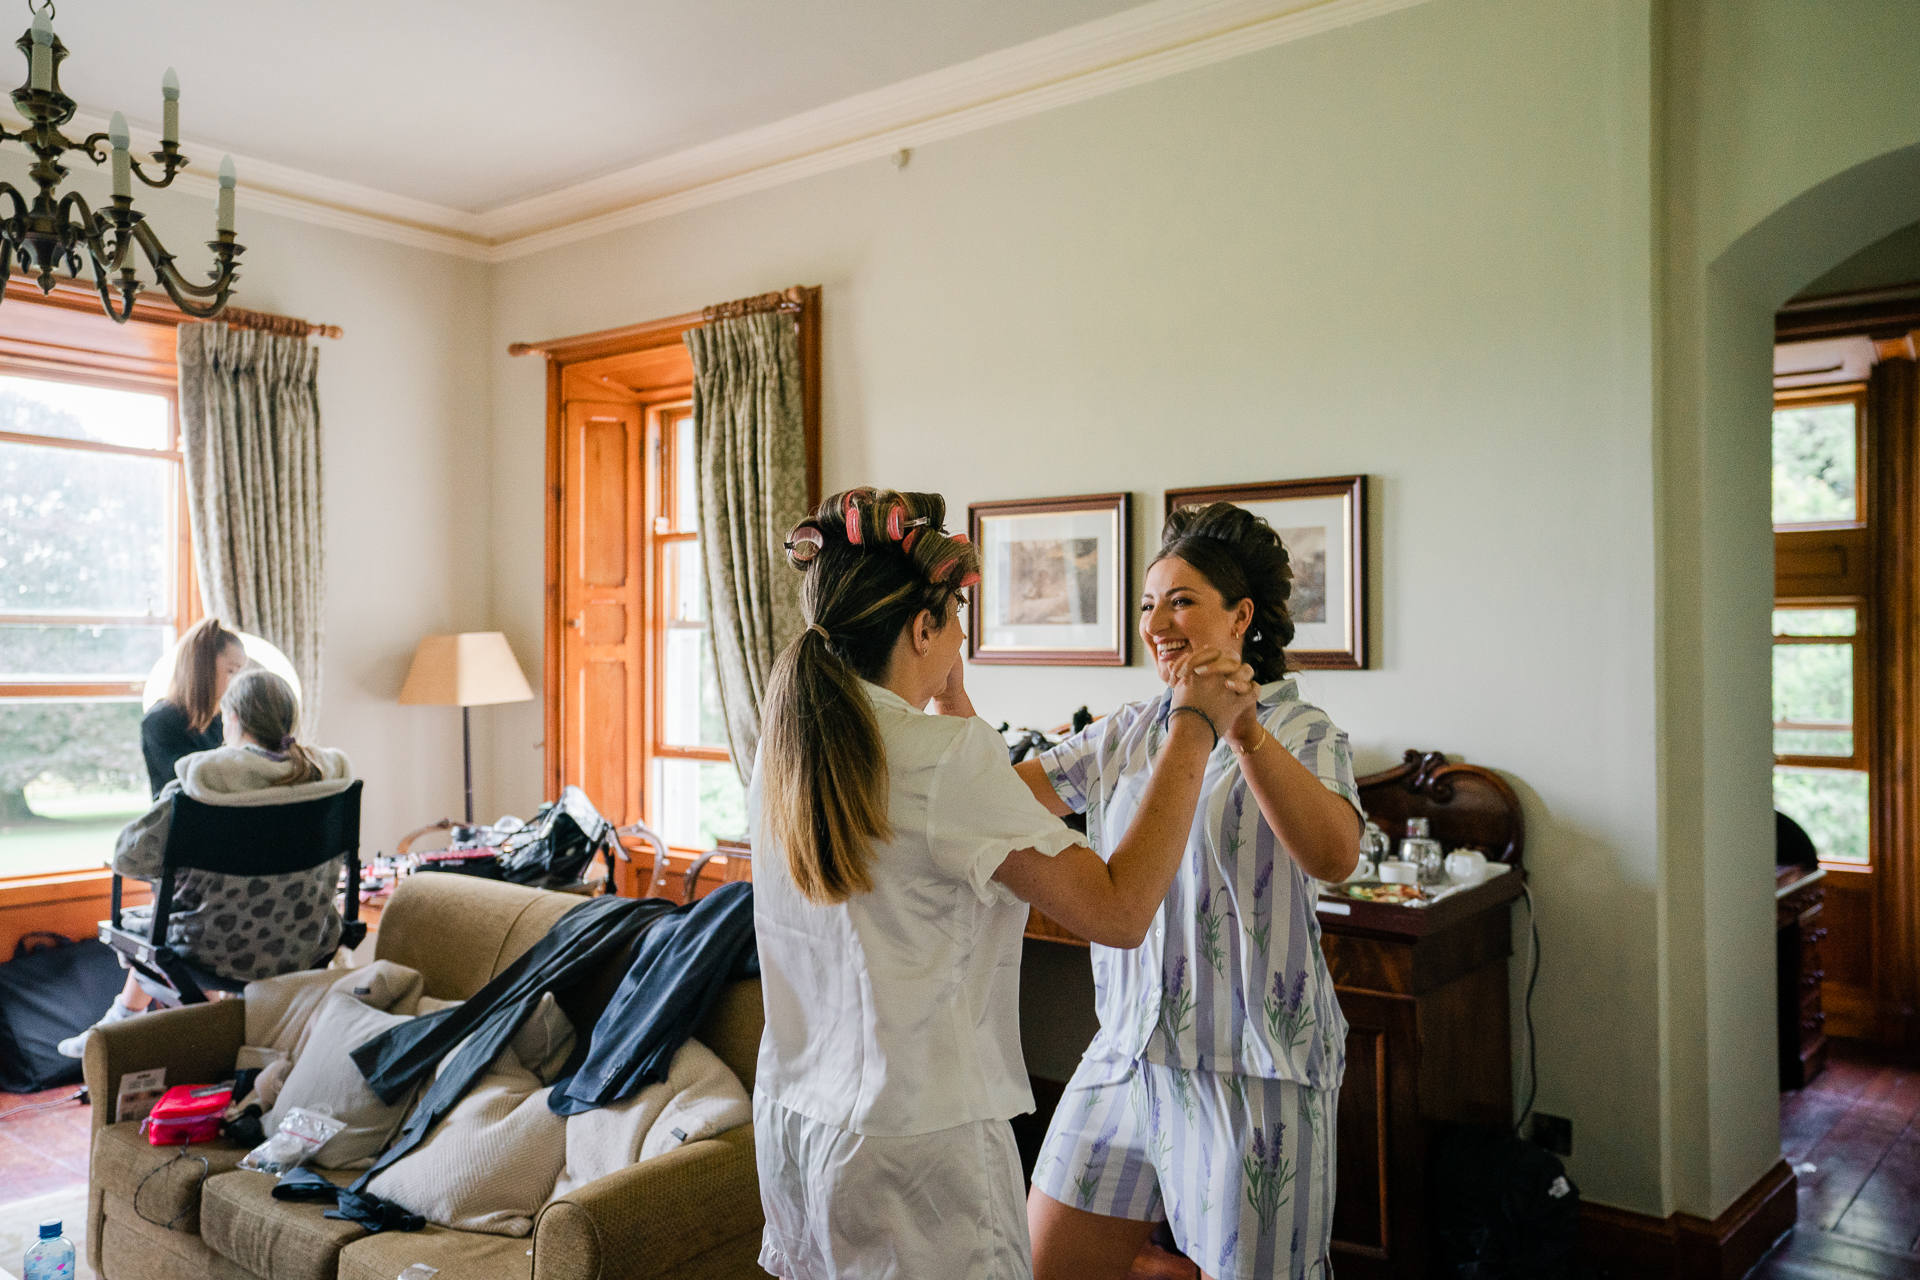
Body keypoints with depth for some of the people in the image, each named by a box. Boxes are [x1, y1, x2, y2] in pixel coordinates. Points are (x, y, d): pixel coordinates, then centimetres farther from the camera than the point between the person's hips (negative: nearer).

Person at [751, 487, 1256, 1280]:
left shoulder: (784, 744, 1)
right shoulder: (946, 754, -22)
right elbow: (1118, 911, -20)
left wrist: (948, 701, 20)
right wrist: (1193, 728, -14)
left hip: (791, 1118, 8)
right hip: (911, 1146, -8)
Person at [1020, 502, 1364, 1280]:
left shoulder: (1304, 735, -8)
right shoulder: (1126, 734, 9)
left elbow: (1334, 855, -28)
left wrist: (1245, 731, -40)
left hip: (1251, 1066, -5)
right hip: (1127, 1048, 5)